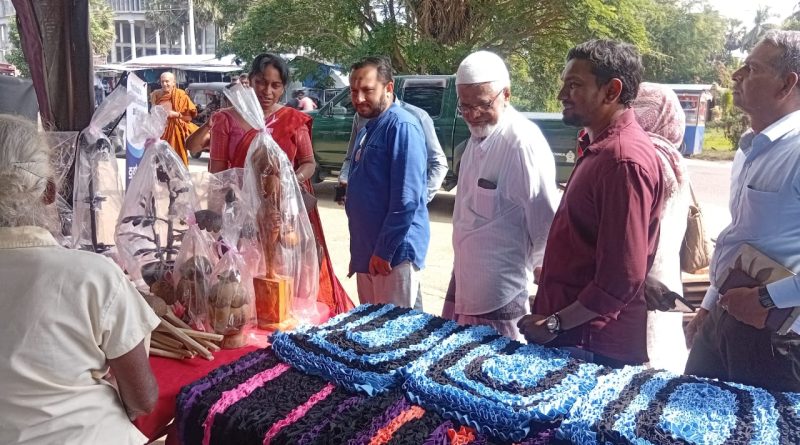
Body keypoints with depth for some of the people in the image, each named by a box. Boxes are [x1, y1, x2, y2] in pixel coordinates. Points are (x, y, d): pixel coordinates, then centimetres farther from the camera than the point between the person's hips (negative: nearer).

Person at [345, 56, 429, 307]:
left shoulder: (402, 127, -15)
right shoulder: (368, 130, 14)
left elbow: (407, 199, -22)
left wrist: (384, 251, -19)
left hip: (394, 252, -9)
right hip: (367, 251, 9)